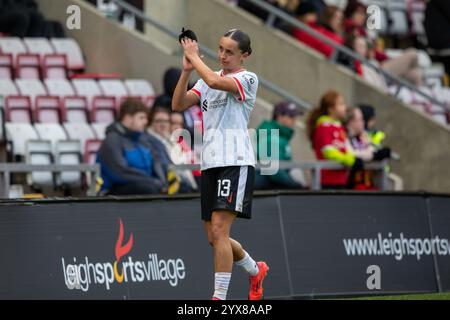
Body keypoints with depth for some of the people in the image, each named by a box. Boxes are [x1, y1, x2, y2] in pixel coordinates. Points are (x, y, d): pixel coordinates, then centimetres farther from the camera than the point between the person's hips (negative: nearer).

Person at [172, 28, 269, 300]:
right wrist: (187, 70, -6)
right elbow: (178, 105, 6)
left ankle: (219, 297, -16)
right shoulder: (207, 79, 17)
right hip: (210, 165, 8)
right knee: (215, 238, 11)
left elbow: (215, 81, -24)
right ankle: (256, 270, 36)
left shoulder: (247, 79, -5)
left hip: (236, 164, -8)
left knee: (218, 231, -18)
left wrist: (194, 56, -10)